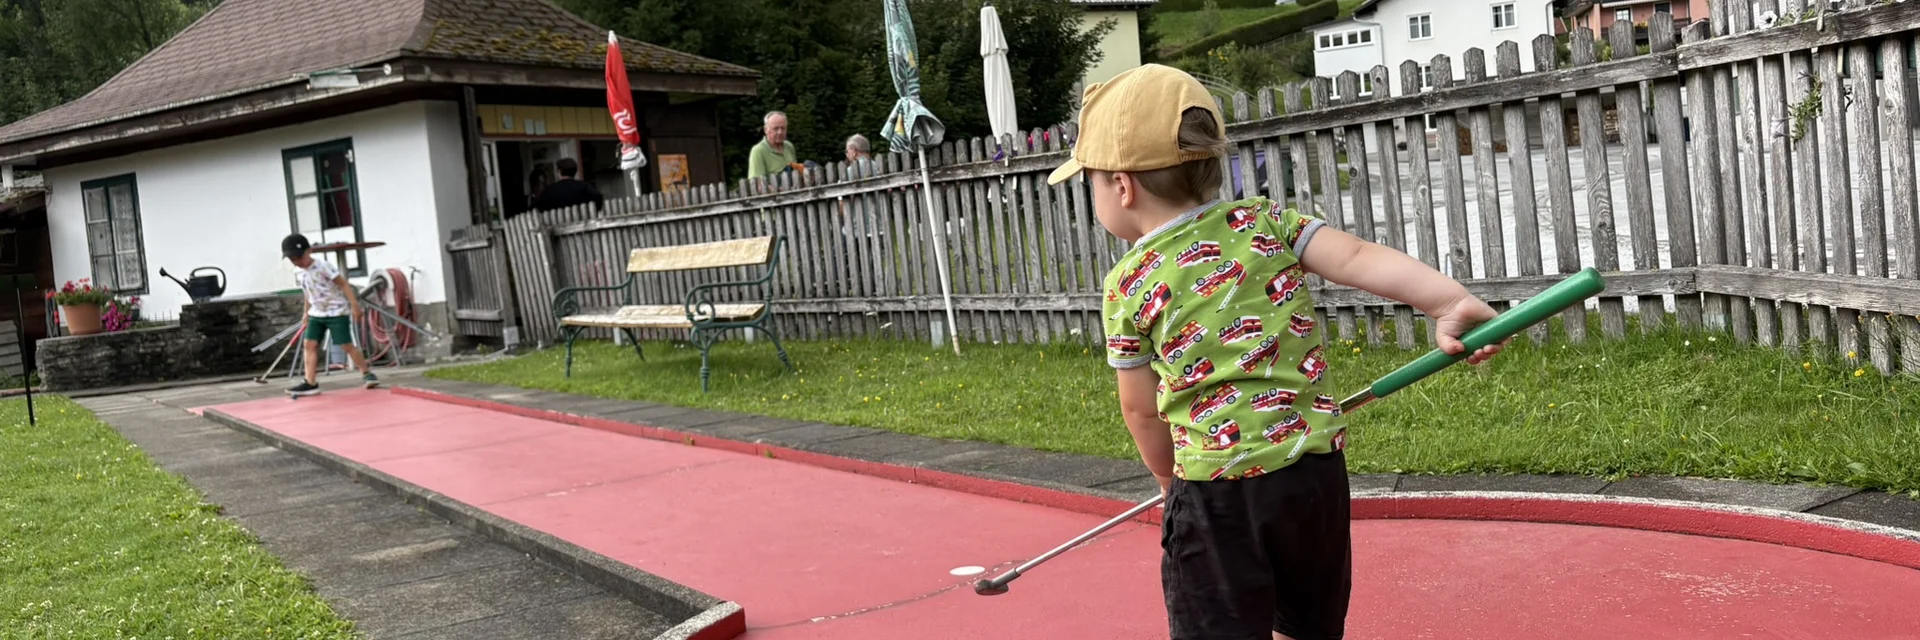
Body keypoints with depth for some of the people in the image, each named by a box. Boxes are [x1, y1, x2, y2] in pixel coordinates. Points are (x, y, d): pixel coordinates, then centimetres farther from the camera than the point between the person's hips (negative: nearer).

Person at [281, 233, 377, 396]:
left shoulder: (324, 266, -16)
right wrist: (306, 313, 19)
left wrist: (354, 304, -20)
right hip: (317, 314, 7)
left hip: (337, 312, -7)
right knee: (310, 344, -4)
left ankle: (367, 373, 9)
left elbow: (344, 284, -16)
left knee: (346, 345, -7)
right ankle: (310, 383, -3)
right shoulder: (300, 275, 6)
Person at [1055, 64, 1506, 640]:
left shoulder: (1129, 285, -4)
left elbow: (1141, 409, 4)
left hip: (1218, 487, -4)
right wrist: (1451, 302, -17)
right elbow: (1358, 258, -9)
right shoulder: (1264, 221, 4)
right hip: (1319, 466, 5)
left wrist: (1171, 478, 20)